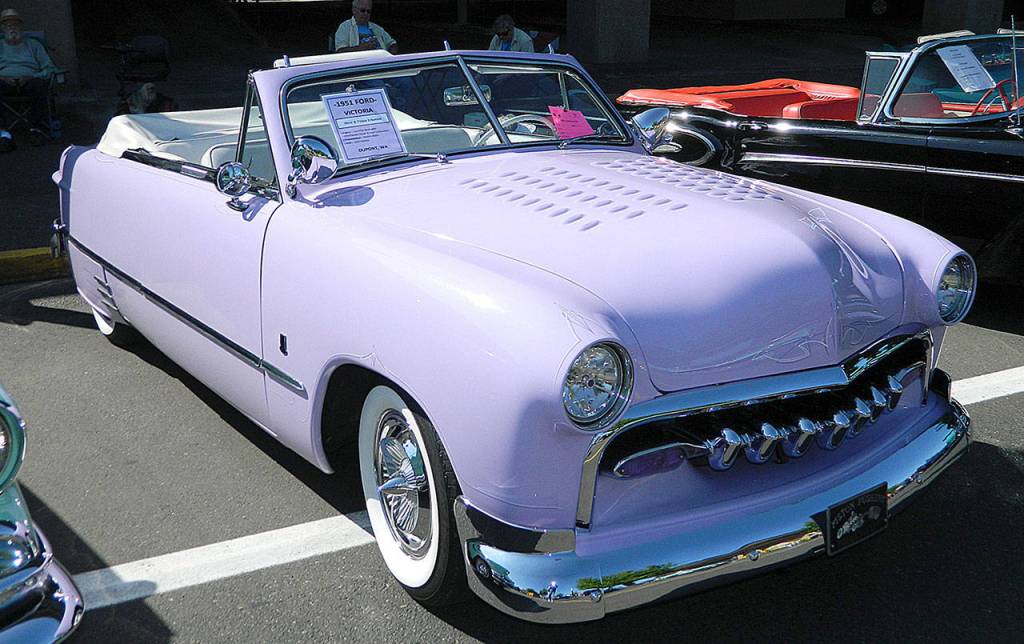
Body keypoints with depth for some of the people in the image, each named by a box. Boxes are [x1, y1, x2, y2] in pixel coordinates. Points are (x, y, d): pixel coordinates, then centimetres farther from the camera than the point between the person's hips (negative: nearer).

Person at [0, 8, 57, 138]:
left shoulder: (33, 44, 25)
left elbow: (49, 68, 14)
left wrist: (31, 77, -6)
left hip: (29, 81, 0)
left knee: (40, 84, -38)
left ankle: (38, 126, -46)